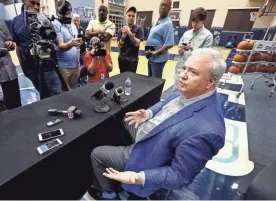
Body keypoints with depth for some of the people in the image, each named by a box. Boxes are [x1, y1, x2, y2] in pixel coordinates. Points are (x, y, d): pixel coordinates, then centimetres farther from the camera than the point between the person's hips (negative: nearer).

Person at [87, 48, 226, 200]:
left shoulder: (205, 130, -37)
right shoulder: (187, 91, -12)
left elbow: (180, 177, -26)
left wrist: (140, 178, -34)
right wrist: (149, 113, -8)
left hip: (147, 156, -7)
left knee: (97, 154, 4)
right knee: (126, 120, 27)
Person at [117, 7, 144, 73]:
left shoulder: (139, 29, -3)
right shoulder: (121, 30, 5)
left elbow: (137, 44, -13)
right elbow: (119, 46, -1)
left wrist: (130, 33, -22)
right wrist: (123, 36, -18)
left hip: (133, 60, -3)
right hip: (122, 59, 3)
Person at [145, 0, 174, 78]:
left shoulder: (167, 24, -16)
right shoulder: (157, 21, 11)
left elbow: (169, 44, -22)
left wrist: (156, 53, -20)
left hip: (158, 59, -9)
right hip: (151, 57, 9)